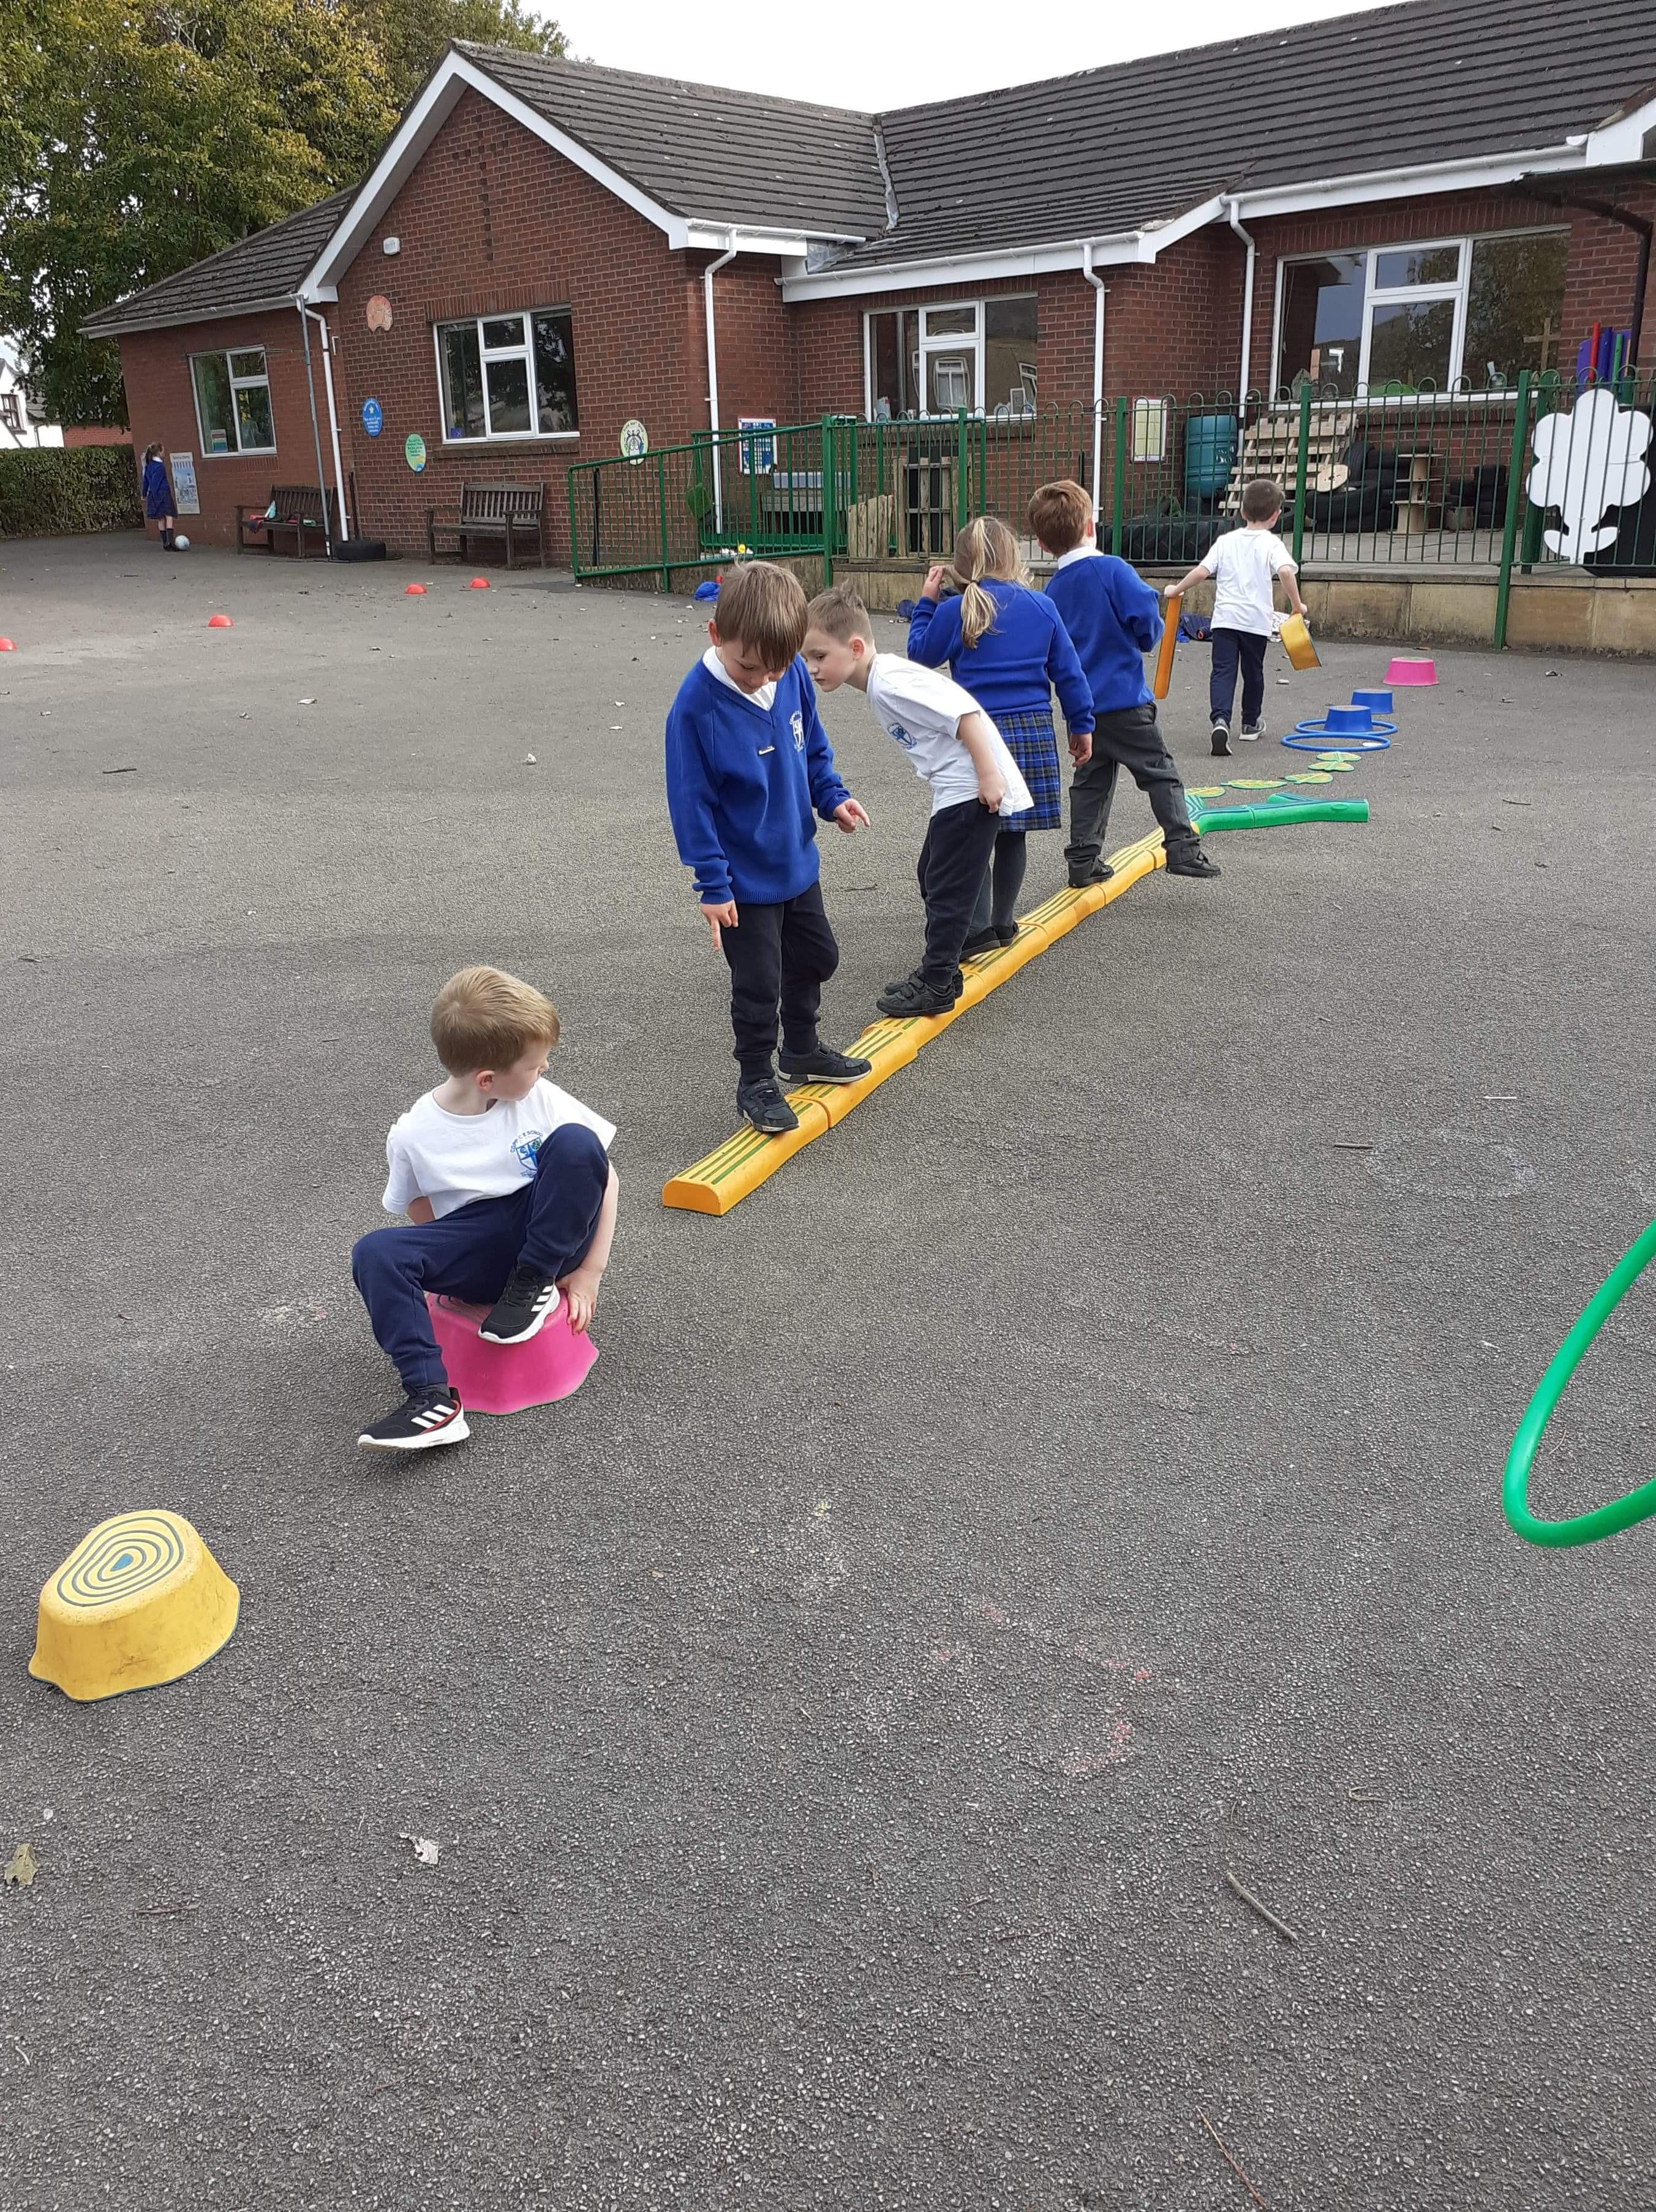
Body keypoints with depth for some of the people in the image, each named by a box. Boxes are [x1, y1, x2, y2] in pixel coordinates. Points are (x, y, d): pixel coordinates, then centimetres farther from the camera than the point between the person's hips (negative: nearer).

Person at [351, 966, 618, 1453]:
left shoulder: (541, 1100, -4)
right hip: (478, 1255, 1)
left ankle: (536, 1283, -12)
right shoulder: (413, 1135, -5)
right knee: (376, 1253, -24)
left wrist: (590, 1273, -7)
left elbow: (605, 1179, -2)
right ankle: (432, 1397, -31)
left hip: (552, 1237, 0)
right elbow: (424, 1223, 9)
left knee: (577, 1142, -26)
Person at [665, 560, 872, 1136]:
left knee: (815, 957, 22)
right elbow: (692, 803, -19)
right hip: (745, 880, -6)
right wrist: (712, 884, -17)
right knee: (759, 984, 4)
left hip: (797, 861, 7)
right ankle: (755, 1082, 25)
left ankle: (801, 1049, 45)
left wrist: (831, 796, -3)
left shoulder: (792, 673, -9)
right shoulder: (696, 707, -25)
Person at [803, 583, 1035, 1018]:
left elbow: (965, 712, -26)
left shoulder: (890, 684, -21)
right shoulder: (881, 682, 10)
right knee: (933, 876, 18)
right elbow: (946, 707, 19)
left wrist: (988, 776, -25)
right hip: (956, 789, 11)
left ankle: (937, 986, 4)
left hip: (973, 791, -11)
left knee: (947, 886, -4)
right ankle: (938, 969, 29)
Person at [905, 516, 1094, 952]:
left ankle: (978, 927, -4)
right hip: (1034, 729, 4)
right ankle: (1002, 922, 22)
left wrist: (925, 603, 20)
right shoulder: (1042, 606, 4)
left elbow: (922, 655, 10)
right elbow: (1068, 671, 8)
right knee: (1012, 833, 12)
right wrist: (1081, 724, 16)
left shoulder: (954, 611, -6)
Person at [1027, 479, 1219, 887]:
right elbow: (1147, 616, -17)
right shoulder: (1112, 569, -12)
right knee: (1159, 772, 2)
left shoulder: (1053, 589, 5)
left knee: (1090, 781, 14)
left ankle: (1083, 860, 13)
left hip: (1080, 703, 6)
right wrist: (1146, 641, 4)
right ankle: (1182, 848, -3)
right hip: (1124, 698, -5)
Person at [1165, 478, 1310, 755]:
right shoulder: (1272, 544, -2)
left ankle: (1220, 719, -31)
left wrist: (1176, 590, 14)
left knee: (1223, 672, -6)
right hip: (1257, 619, -1)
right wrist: (1297, 604, -9)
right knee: (1253, 672, 18)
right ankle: (1251, 723, 34)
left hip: (1225, 617, 1)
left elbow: (1202, 571, 1)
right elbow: (1285, 571, -19)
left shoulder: (1226, 541, 7)